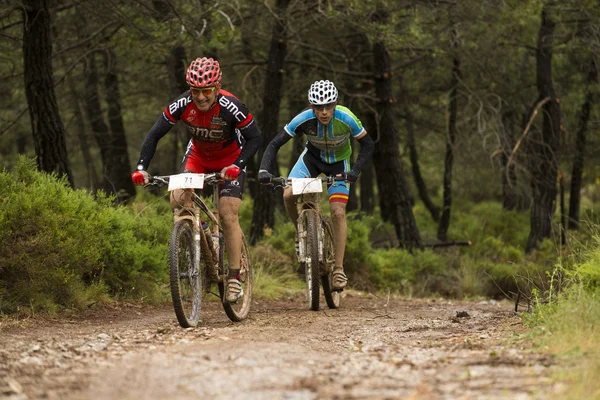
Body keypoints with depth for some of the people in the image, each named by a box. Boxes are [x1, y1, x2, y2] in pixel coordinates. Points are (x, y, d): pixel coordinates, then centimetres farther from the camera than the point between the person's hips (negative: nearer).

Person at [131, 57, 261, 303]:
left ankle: (234, 278, -6)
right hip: (198, 156, 3)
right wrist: (141, 168, -29)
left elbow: (254, 138, -22)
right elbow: (154, 135, -17)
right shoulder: (182, 105, -26)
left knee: (228, 215, -14)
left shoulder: (230, 107, -33)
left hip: (229, 160, -3)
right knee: (177, 200, -20)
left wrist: (237, 165, -37)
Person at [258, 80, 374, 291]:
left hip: (339, 162, -1)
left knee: (338, 212, -16)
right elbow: (275, 144, -23)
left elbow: (367, 144, -18)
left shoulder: (346, 119, -32)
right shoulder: (303, 119, -30)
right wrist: (263, 169, -39)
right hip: (313, 156, 1)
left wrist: (355, 170, -33)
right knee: (289, 195, -23)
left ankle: (339, 269, -7)